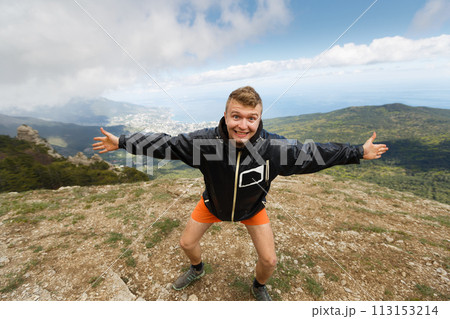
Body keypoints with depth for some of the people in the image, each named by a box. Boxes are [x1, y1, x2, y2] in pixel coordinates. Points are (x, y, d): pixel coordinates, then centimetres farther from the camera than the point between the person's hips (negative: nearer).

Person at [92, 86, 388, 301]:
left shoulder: (275, 147, -32)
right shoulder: (204, 139, -33)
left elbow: (313, 152, -17)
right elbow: (165, 143, -20)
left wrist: (359, 152, -9)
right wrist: (121, 142, -14)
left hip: (252, 207, 0)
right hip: (213, 203, 1)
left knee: (269, 260, 4)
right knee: (187, 242, 15)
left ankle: (259, 287, 45)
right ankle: (197, 269, 55)